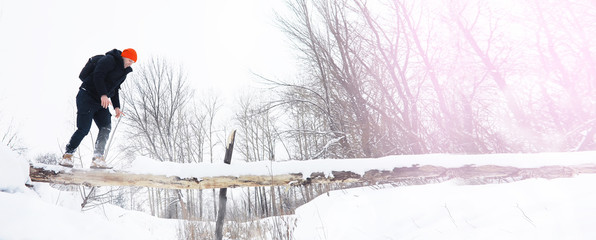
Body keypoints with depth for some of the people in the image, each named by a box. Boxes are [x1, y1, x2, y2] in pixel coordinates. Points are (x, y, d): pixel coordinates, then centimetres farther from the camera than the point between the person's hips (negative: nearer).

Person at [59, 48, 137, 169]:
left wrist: (116, 107, 13)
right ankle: (67, 156, 6)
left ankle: (97, 159, -4)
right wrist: (103, 95, -30)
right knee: (83, 129, -10)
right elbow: (98, 76, -21)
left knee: (106, 127, -5)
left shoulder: (123, 72, 18)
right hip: (87, 97, -8)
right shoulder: (109, 60, -9)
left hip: (101, 102, 8)